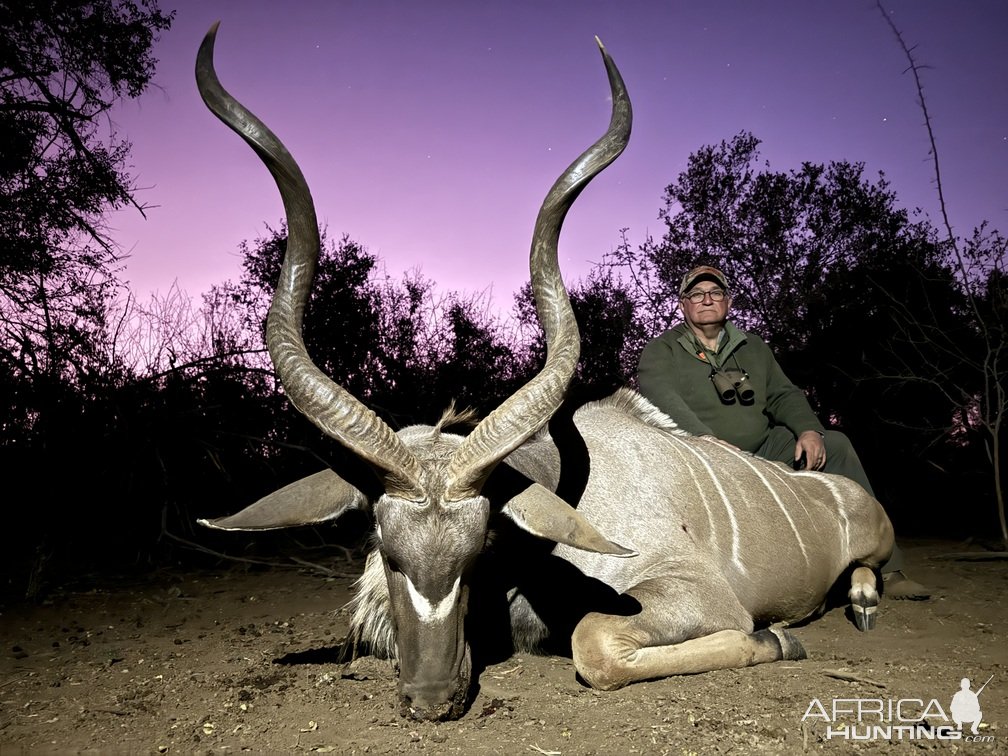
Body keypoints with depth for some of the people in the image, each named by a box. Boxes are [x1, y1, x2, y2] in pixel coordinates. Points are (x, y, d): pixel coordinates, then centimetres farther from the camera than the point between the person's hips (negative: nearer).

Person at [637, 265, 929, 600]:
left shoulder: (753, 348, 19)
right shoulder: (661, 351, 0)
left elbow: (783, 395, 13)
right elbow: (659, 397, -19)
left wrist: (809, 429, -10)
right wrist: (705, 438, -35)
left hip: (763, 450, 5)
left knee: (835, 445, -8)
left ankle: (883, 567, -6)